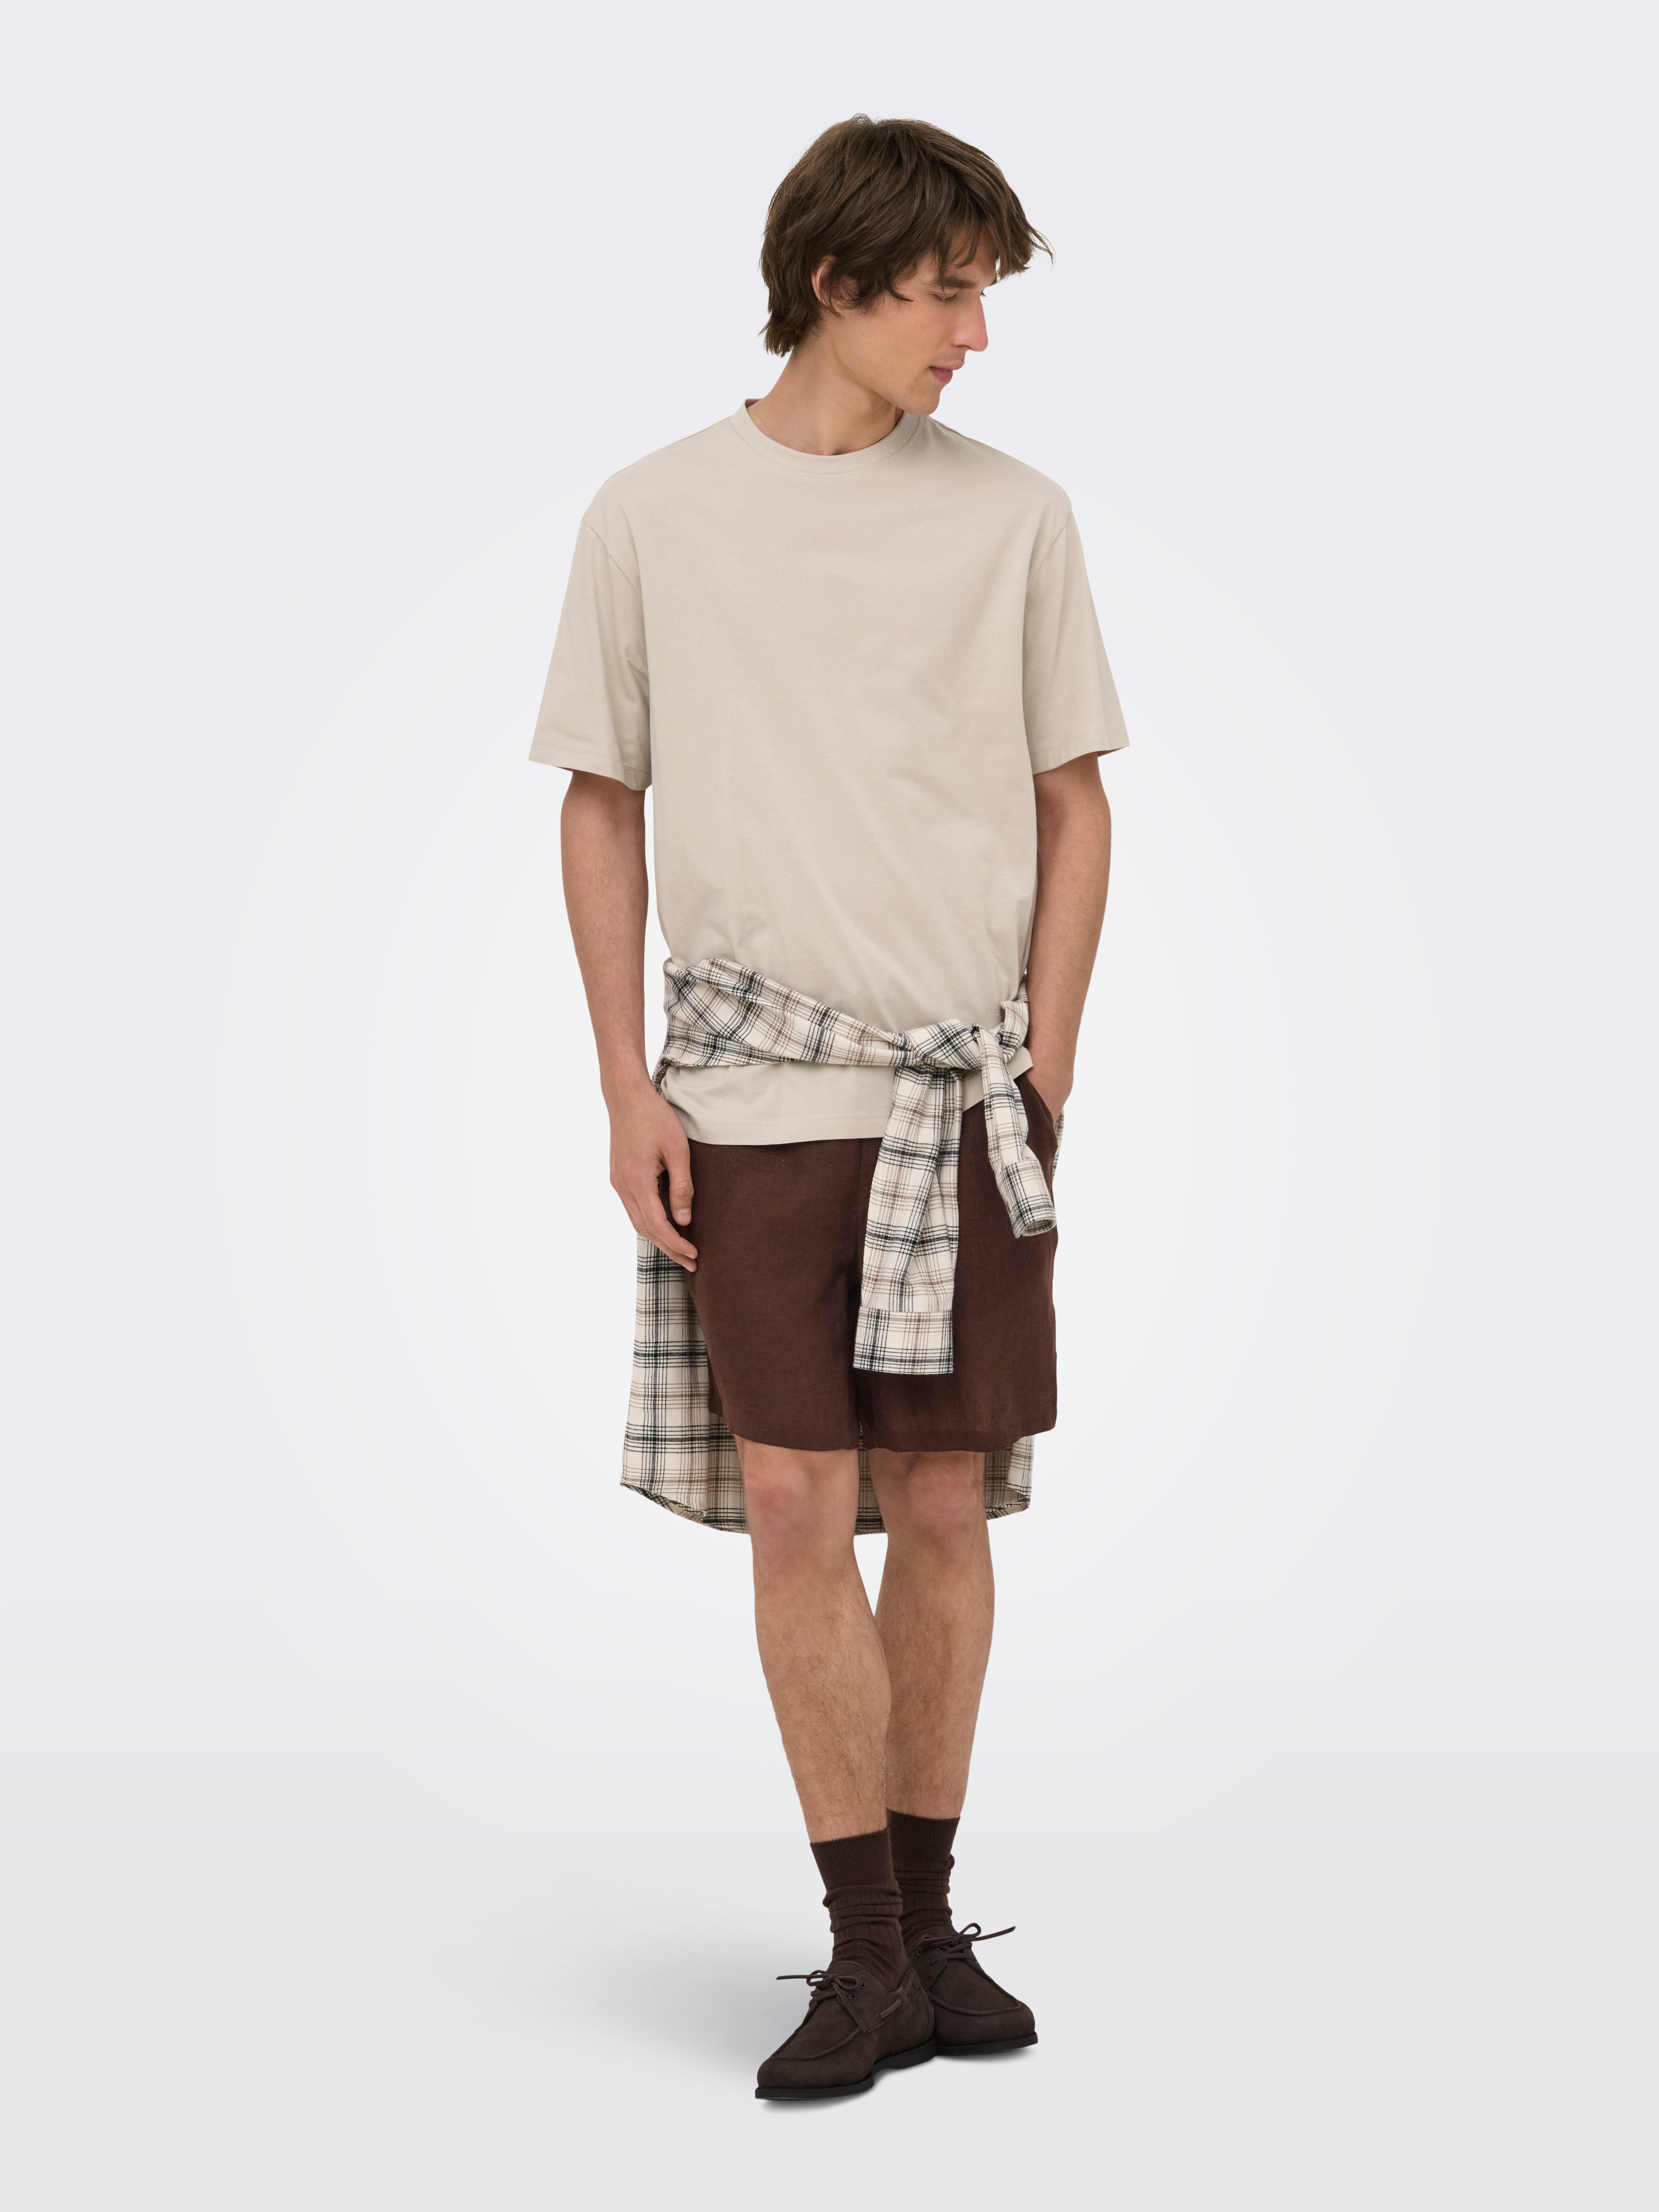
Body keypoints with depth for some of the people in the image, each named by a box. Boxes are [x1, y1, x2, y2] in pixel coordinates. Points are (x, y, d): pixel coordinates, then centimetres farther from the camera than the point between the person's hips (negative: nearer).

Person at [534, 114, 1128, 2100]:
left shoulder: (1013, 518, 5)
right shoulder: (654, 518, 3)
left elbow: (1073, 809, 10)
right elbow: (602, 806, 7)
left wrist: (1045, 1064, 1)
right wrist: (626, 1083, 0)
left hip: (969, 1092, 1)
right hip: (754, 1094, -1)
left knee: (943, 1509, 4)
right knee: (795, 1505, -5)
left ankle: (927, 1929, 19)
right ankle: (869, 1958, 5)